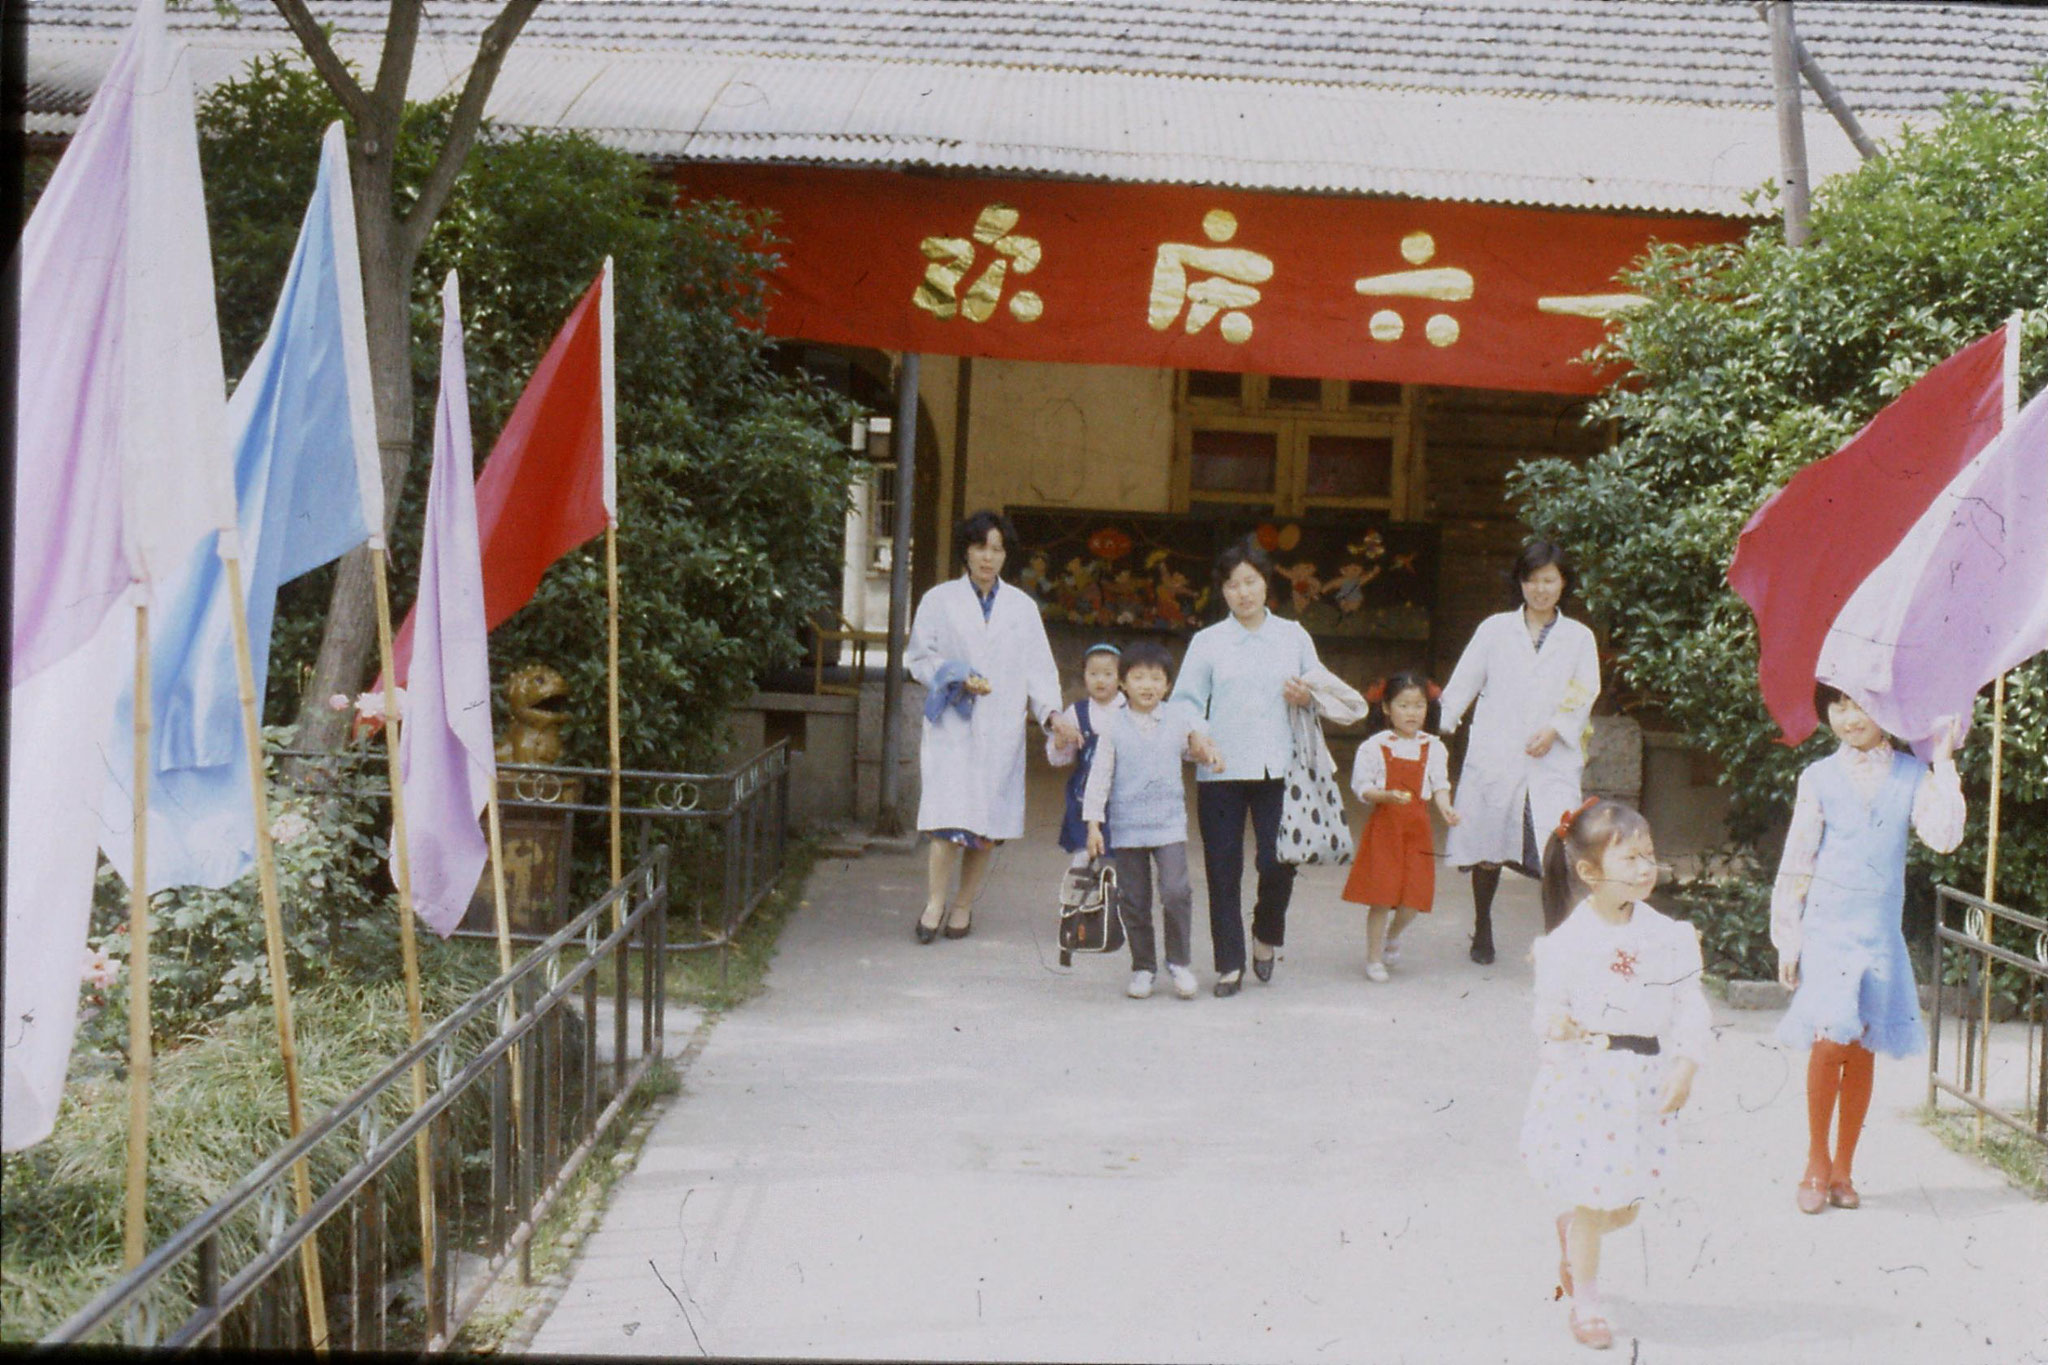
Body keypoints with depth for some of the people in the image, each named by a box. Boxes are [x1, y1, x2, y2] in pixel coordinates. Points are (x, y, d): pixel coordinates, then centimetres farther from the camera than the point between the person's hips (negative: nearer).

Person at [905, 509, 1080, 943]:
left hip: (1002, 729, 2)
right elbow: (919, 658, 6)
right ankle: (934, 903, 0)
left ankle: (964, 904, 18)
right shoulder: (939, 601, 5)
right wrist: (959, 679, -11)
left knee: (989, 828, 3)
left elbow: (1039, 668, 7)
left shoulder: (1022, 607, 11)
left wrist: (1053, 713, -9)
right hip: (952, 725, -2)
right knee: (950, 821, -14)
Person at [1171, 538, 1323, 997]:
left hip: (1277, 766, 1)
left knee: (1278, 863, -8)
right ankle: (1229, 963, 12)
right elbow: (1186, 702, 3)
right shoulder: (1207, 642, 8)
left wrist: (1307, 698, -5)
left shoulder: (1293, 636, 12)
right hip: (1221, 770, 0)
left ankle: (1266, 936, 21)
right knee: (1223, 869, 0)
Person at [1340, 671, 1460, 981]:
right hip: (1383, 826, -3)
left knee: (1414, 898, 0)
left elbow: (1440, 785, 6)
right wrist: (1388, 796, -21)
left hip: (1417, 827, 3)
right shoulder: (1374, 747, -3)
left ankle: (1393, 936, 32)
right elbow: (1361, 787, -4)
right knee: (1381, 896, -4)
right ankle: (1374, 958, 12)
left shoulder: (1433, 749, 7)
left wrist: (1446, 808, -13)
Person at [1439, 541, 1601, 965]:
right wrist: (1436, 730, -3)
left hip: (1552, 761, 0)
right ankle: (1482, 930, 26)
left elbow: (1586, 695, 7)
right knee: (1488, 849, 8)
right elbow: (1462, 684, 8)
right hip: (1494, 756, 1)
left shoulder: (1578, 637, 13)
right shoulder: (1495, 629, 11)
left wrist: (1555, 729, -10)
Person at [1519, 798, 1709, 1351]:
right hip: (1585, 1082, -4)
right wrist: (1555, 1026, -30)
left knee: (1627, 1203, 12)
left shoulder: (1667, 935, -1)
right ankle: (1584, 1301, 21)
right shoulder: (1568, 939, -10)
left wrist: (1685, 1067, -8)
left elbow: (1691, 1005, 2)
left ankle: (1570, 1230, 45)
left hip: (1646, 1083, 4)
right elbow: (1548, 1005, -8)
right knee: (1591, 1199, 2)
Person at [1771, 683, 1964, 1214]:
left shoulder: (1911, 776, 5)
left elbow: (1944, 836, -10)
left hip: (1880, 934, 2)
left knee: (1863, 1050, 5)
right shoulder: (1819, 778, 2)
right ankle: (1817, 1164, 3)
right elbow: (1796, 861, 3)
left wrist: (1944, 763, -10)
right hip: (1828, 928, -2)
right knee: (1830, 1042, -11)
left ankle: (1843, 1168, 16)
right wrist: (1787, 938, 2)